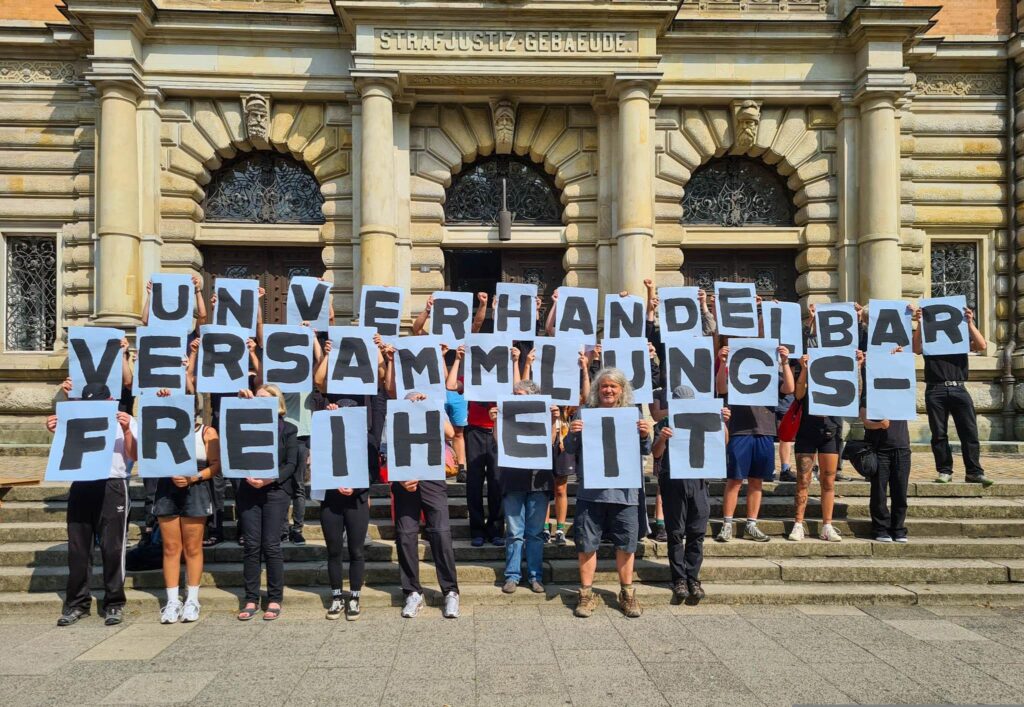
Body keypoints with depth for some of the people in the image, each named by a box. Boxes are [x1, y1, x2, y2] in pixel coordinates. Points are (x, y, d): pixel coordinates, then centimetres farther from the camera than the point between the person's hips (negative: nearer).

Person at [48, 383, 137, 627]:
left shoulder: (125, 421, 6)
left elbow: (134, 456, -2)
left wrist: (126, 430, -16)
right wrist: (55, 432, 2)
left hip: (112, 488, -3)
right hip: (81, 488, 4)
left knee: (112, 548, -1)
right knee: (77, 548, 6)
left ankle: (114, 604, 8)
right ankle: (77, 603, 17)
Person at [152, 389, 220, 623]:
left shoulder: (207, 432, 5)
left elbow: (216, 465, -3)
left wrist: (194, 477, -16)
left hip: (195, 491, -2)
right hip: (167, 490, 3)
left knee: (192, 548, 3)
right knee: (170, 548, 3)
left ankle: (192, 600, 10)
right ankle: (172, 601, 8)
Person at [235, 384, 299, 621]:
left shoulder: (288, 429, 4)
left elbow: (291, 464, -2)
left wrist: (268, 480, -15)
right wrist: (239, 401, -9)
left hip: (275, 492, -2)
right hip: (248, 491, 3)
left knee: (271, 545, -2)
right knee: (251, 545, 3)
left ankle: (275, 600, 7)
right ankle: (251, 600, 11)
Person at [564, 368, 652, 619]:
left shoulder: (633, 414, 9)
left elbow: (645, 451, 9)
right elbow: (570, 449, 6)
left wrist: (645, 436, -11)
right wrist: (572, 433, -14)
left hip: (624, 490, 1)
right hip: (590, 490, 0)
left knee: (626, 544, 6)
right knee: (586, 543, 4)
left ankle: (627, 594, 22)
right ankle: (586, 594, 17)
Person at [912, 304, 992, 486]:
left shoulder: (962, 333, 15)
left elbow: (982, 345, 1)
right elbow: (917, 349, -7)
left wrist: (970, 323, -5)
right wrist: (919, 324, -13)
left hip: (959, 389, 1)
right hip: (935, 390, -1)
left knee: (970, 432, -2)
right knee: (939, 434, 2)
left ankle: (974, 471, 2)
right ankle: (944, 471, 8)